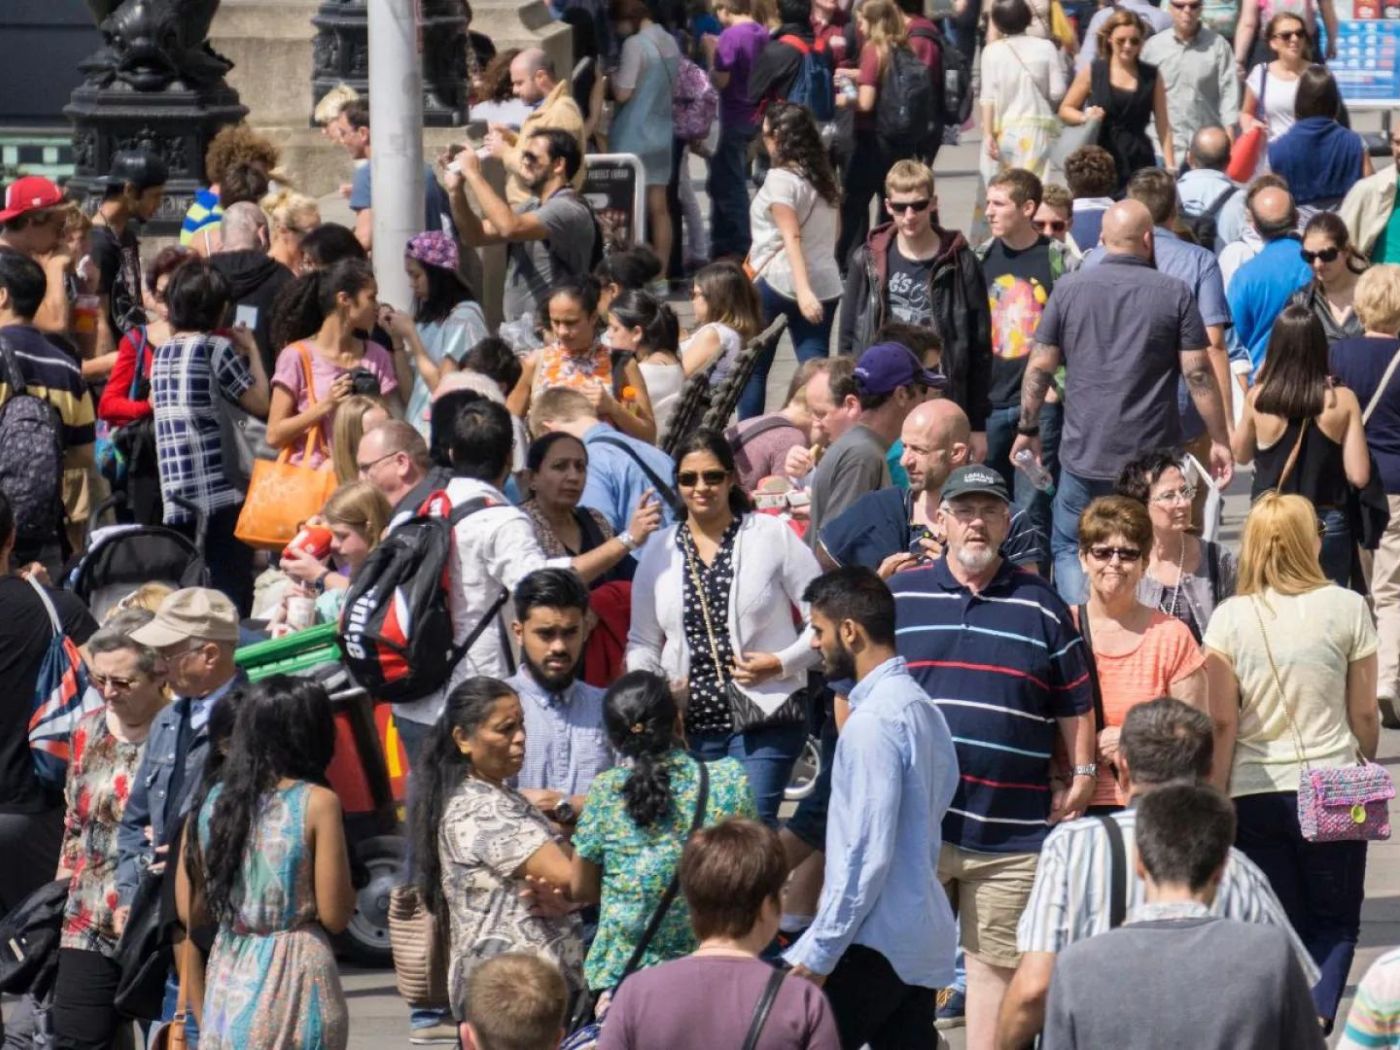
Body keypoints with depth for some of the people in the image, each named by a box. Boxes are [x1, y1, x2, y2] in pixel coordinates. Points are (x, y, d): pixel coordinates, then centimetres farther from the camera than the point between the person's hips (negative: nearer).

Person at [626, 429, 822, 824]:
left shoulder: (773, 536, 1)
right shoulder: (660, 552, 12)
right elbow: (642, 643, 18)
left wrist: (781, 663, -12)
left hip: (766, 717, -4)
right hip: (689, 724, 4)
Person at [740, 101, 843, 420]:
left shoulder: (781, 178, -9)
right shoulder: (823, 175, 12)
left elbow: (792, 237, -17)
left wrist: (803, 292, -23)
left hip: (777, 281, -6)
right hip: (825, 283, 6)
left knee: (752, 366, 10)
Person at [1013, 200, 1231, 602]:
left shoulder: (1068, 289, -1)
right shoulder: (1174, 294, -5)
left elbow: (1039, 365, 2)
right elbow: (1198, 374, -6)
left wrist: (1028, 428, 14)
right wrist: (1219, 440, 2)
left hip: (1084, 454, 1)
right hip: (1154, 458, 0)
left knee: (1068, 549, 14)